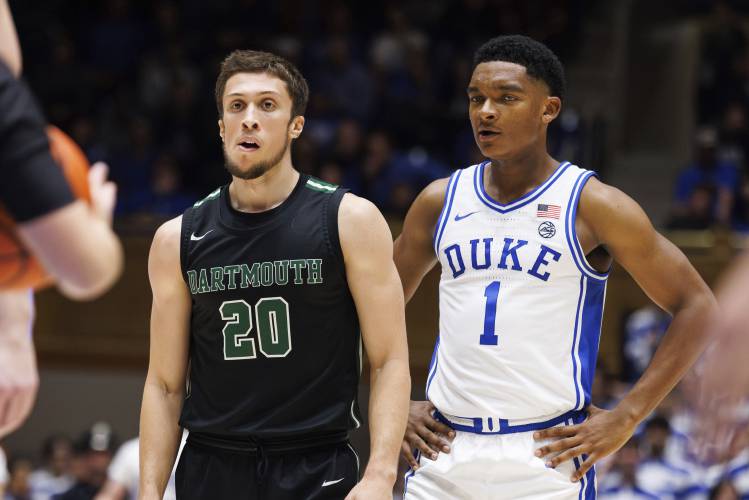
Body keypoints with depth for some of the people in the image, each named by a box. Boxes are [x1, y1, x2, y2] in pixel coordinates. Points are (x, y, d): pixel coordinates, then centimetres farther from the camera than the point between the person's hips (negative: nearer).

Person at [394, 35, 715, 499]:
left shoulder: (592, 204, -3)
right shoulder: (440, 201, 10)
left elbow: (697, 307, -2)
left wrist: (626, 417, -7)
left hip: (547, 456, -4)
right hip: (444, 451, 4)